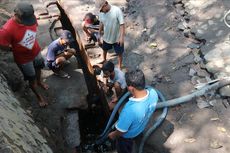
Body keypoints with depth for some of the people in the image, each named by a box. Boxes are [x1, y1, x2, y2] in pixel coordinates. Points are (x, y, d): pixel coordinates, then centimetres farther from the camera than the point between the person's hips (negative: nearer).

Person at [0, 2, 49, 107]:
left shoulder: (30, 17, -20)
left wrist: (31, 42, 0)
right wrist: (17, 49, -5)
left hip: (36, 51, 5)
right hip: (23, 59, -5)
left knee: (38, 68, 31)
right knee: (32, 79, 15)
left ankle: (39, 82, 63)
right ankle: (38, 96, 41)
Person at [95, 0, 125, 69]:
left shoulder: (117, 10, -25)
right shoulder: (101, 12, -9)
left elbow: (122, 24, -24)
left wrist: (121, 37, -30)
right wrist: (99, 35, 13)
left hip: (117, 38, -5)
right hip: (106, 37, 5)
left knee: (119, 53, 13)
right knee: (104, 49, 27)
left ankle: (119, 66, 36)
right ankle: (104, 59, 58)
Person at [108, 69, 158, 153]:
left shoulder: (130, 109, -48)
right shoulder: (153, 92, -29)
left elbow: (121, 131, -29)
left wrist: (114, 135, -7)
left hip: (127, 134, -6)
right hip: (140, 127, 6)